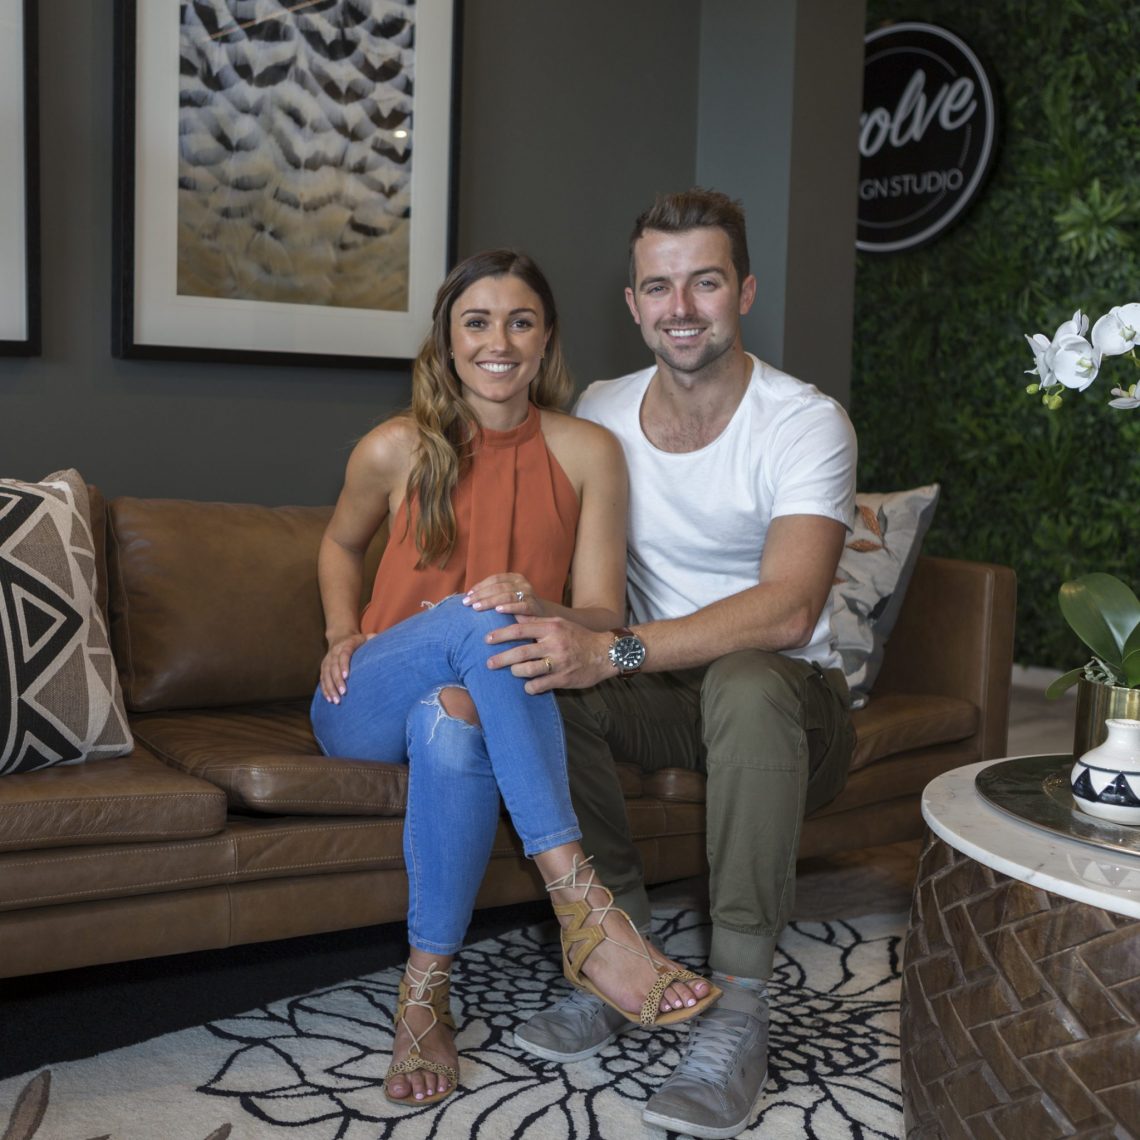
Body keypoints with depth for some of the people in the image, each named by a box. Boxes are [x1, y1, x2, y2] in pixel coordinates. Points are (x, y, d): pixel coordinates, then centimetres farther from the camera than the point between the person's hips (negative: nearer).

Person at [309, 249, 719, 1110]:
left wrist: (537, 608, -28)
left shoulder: (588, 453, -4)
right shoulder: (397, 449, -3)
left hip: (478, 700, 1)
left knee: (456, 721, -39)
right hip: (367, 710, 0)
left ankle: (425, 996, -26)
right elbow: (341, 545, 19)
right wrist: (343, 636, 1)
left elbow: (601, 621, -6)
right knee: (478, 620, -35)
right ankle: (584, 909, -40)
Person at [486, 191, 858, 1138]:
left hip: (789, 702, -4)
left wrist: (614, 651, -41)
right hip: (664, 699, 5)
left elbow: (789, 608, -30)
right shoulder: (600, 411, 2)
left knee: (746, 682, -38)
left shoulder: (807, 423, -16)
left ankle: (738, 1009, -30)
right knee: (535, 672, -24)